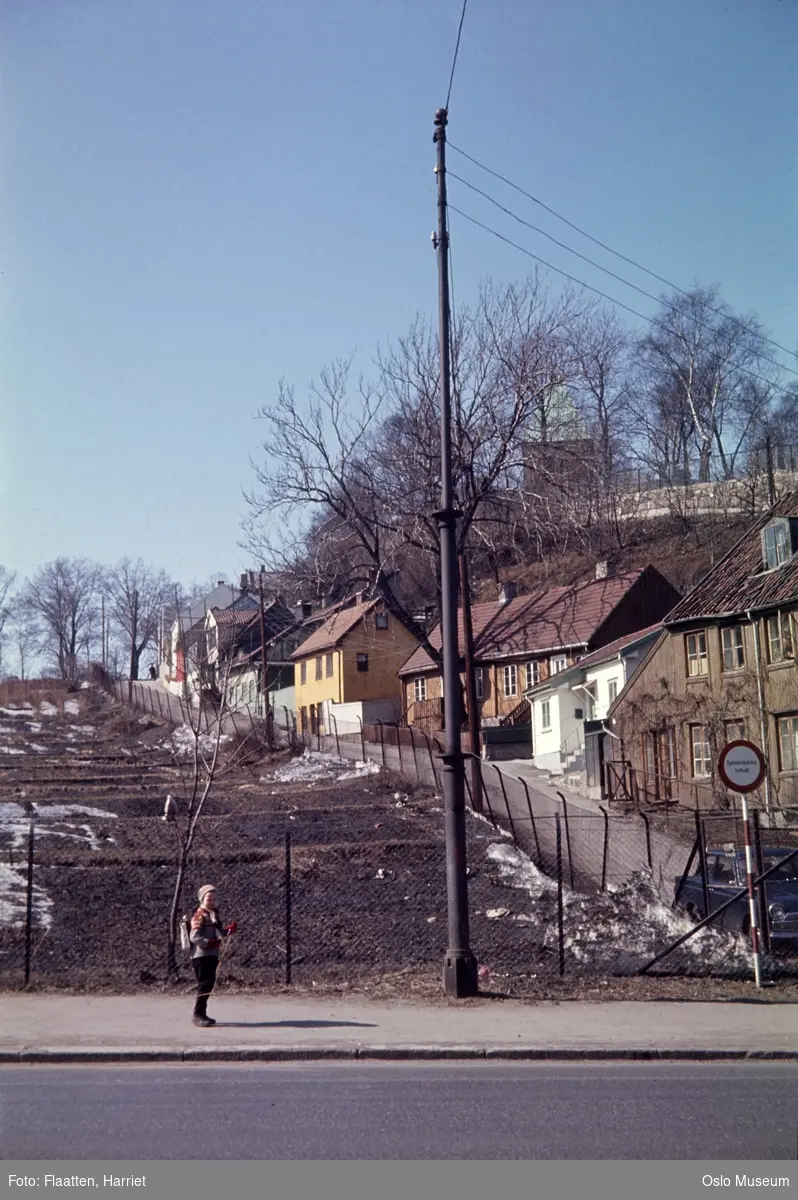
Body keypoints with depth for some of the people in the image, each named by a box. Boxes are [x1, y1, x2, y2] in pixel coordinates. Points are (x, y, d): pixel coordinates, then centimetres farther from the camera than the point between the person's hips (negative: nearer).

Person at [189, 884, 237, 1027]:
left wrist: (229, 930, 4)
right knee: (204, 984, -11)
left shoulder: (214, 914, 16)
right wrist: (210, 942, -32)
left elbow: (220, 932, 24)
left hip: (212, 955, 9)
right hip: (201, 955, -9)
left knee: (209, 984, 12)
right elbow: (194, 937, -20)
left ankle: (202, 1013, 21)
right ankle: (197, 1014, -7)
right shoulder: (200, 916, -11)